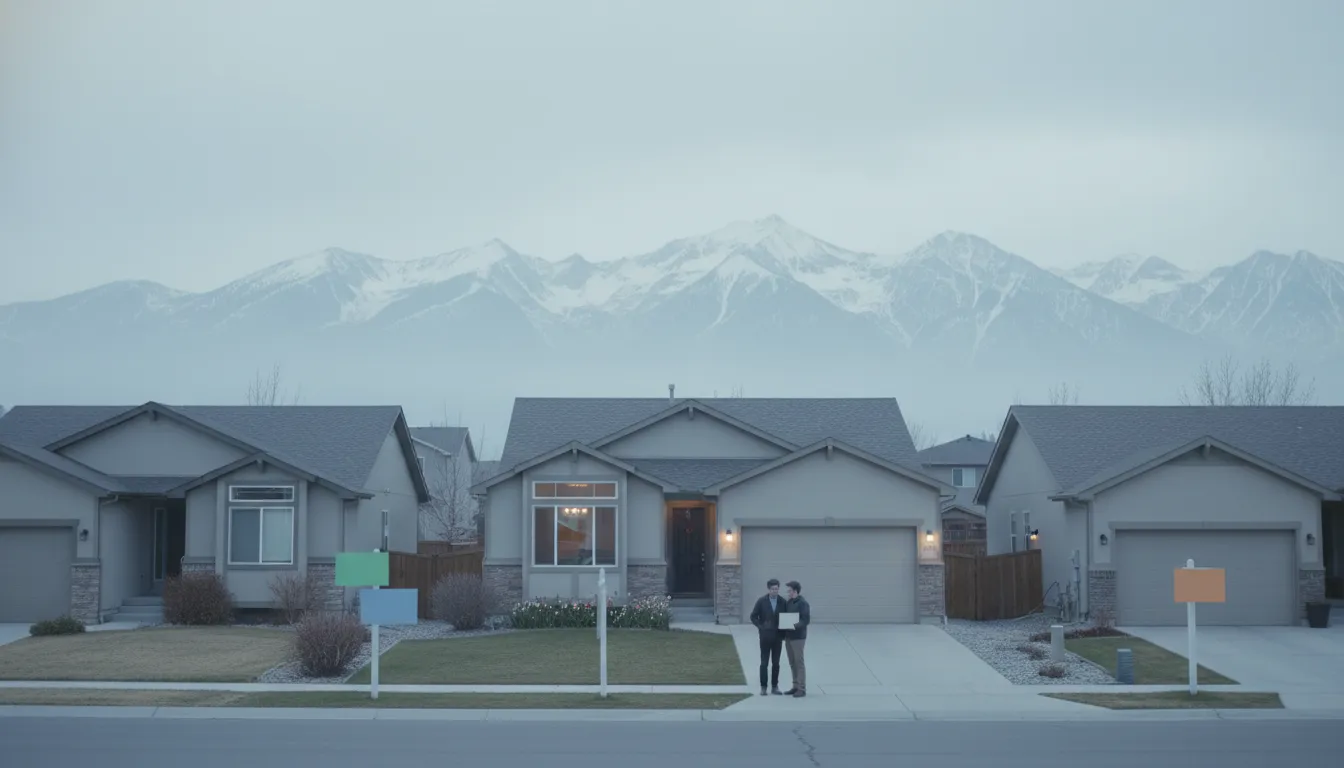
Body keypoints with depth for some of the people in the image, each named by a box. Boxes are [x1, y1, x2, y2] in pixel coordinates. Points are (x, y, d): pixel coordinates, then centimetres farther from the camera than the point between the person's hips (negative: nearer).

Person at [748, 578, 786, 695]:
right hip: (765, 636, -2)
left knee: (776, 663, 6)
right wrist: (760, 627, -10)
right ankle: (763, 687, 5)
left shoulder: (782, 601, 2)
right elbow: (753, 616, 1)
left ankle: (774, 686, 13)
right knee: (764, 662, 0)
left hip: (778, 636, 2)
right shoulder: (761, 601, -3)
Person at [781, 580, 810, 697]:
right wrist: (783, 634, 8)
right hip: (788, 637, 8)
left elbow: (806, 620, -17)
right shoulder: (789, 602, 13)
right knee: (792, 662, 10)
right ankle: (795, 687, 16)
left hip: (798, 637, -8)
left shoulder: (803, 603, -11)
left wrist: (796, 626, -30)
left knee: (799, 662, -4)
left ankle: (802, 689, -1)